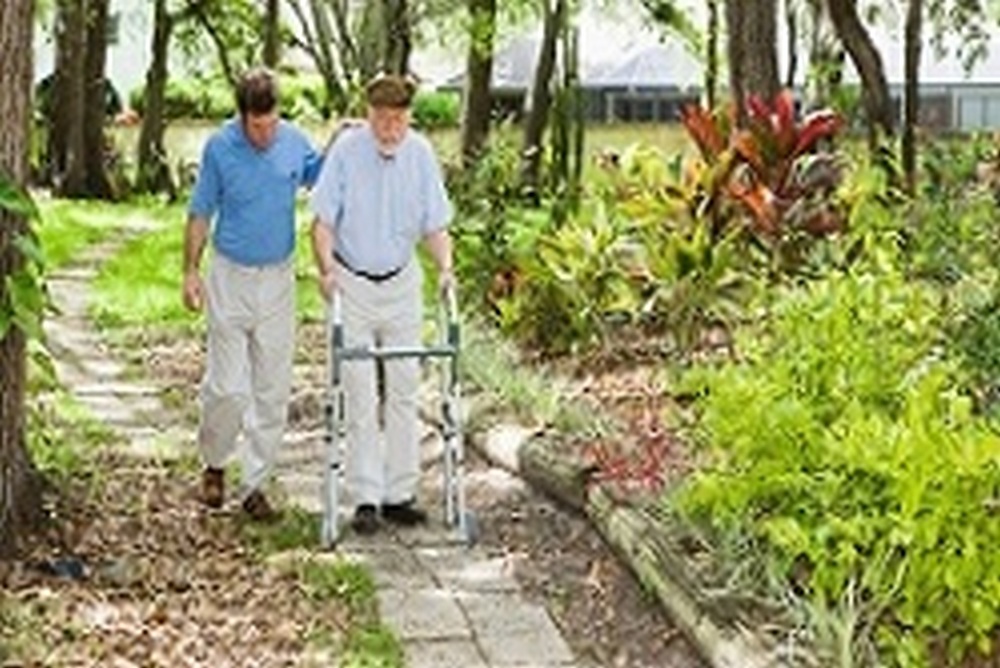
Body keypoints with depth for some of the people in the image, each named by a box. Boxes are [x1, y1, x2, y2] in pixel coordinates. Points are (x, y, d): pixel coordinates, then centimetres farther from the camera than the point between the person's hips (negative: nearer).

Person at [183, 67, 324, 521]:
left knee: (273, 390, 4)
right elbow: (200, 214, 1)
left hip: (278, 279, 2)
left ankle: (254, 483, 15)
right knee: (228, 387, -4)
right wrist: (191, 271, -3)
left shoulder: (295, 142, -1)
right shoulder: (220, 148, -7)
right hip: (230, 278, -2)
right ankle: (214, 463, 23)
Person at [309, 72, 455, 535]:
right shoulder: (346, 149, -12)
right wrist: (327, 268, -22)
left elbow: (434, 224, 1)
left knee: (404, 389, 6)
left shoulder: (420, 153, -4)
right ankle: (365, 499, 2)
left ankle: (400, 493, 14)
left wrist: (445, 269, -13)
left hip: (402, 282, 3)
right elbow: (323, 220, -9)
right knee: (360, 395, -2)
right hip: (353, 284, -3)